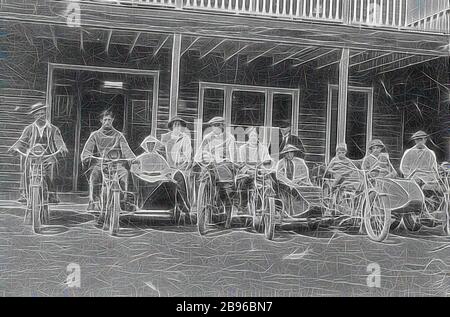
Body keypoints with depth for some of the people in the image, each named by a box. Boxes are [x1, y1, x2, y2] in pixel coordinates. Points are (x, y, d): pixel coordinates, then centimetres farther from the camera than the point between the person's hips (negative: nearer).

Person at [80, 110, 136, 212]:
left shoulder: (118, 135, 18)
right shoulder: (95, 135, 17)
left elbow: (126, 149, 5)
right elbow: (87, 149, 8)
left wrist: (133, 158, -15)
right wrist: (87, 157, -16)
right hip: (99, 163, 0)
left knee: (124, 173, -32)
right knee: (95, 174, -34)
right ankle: (94, 202, -34)